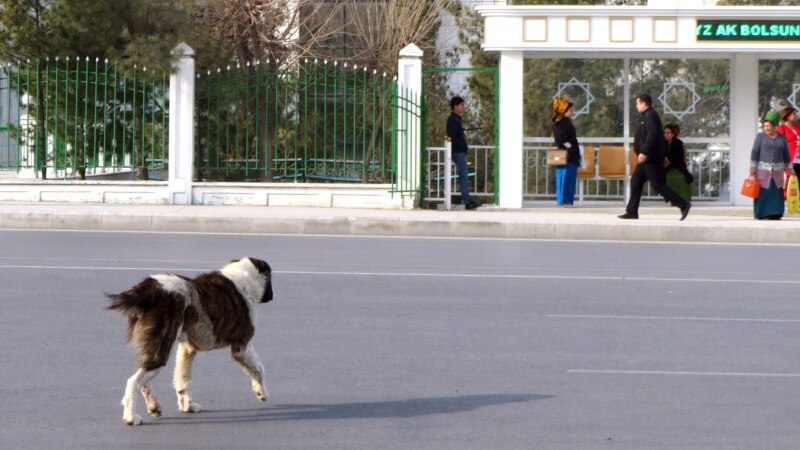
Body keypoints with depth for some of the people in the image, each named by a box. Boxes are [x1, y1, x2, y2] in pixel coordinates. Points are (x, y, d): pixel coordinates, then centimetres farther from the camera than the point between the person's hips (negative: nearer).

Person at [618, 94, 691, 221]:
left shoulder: (649, 116, -13)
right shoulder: (647, 116, 19)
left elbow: (652, 135, -26)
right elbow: (661, 137, 22)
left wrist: (644, 152, -29)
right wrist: (663, 155, 24)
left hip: (650, 158, -11)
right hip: (648, 159, 11)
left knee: (657, 185, -11)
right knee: (636, 182, 11)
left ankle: (683, 204, -13)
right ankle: (632, 211, 12)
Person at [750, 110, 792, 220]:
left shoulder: (782, 138, 8)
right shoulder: (760, 137, 0)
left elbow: (786, 156, 14)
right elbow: (754, 154, -3)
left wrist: (790, 171, 13)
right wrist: (752, 172, -8)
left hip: (777, 171, 3)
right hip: (763, 170, -3)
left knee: (776, 193, 0)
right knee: (763, 193, -6)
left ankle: (775, 214, 4)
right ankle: (761, 214, -1)